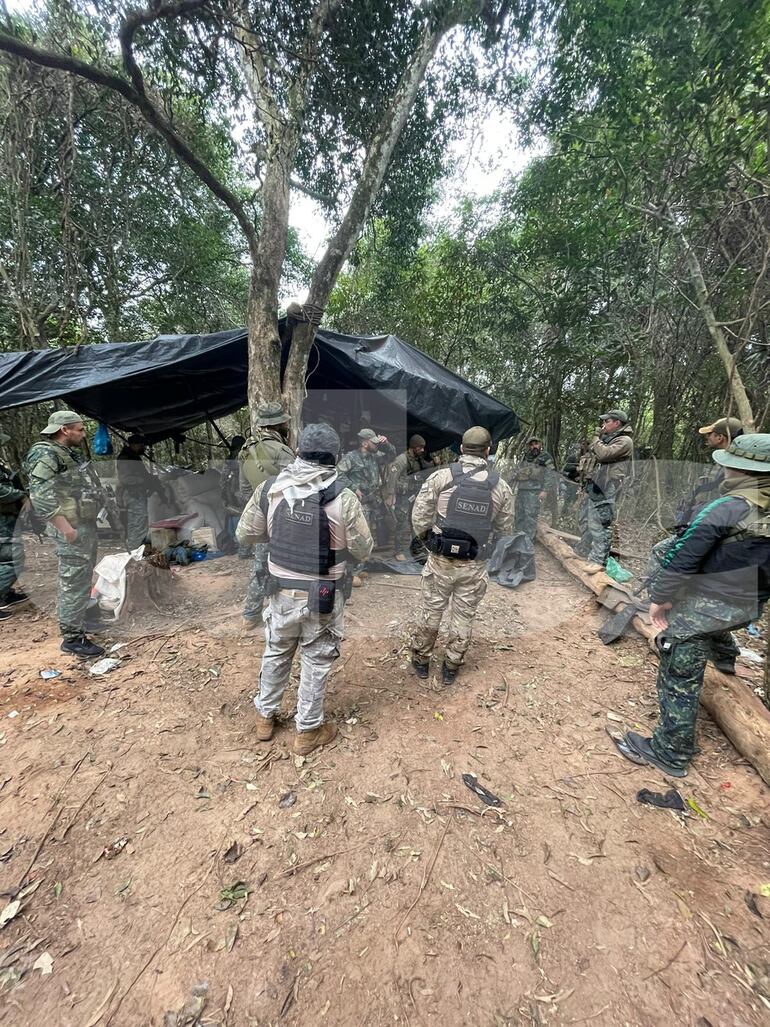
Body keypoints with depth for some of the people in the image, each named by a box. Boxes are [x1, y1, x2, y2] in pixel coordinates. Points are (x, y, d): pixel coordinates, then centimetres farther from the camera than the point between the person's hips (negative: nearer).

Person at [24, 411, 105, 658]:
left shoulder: (72, 453, 16)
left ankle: (80, 619, 37)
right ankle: (72, 637, 2)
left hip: (87, 525, 10)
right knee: (74, 582, -6)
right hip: (71, 529, -10)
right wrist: (66, 528, -24)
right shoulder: (45, 455, -13)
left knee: (84, 579, 21)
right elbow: (40, 496, -22)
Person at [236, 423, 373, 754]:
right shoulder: (343, 498, -19)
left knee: (276, 654, 25)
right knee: (315, 662, 17)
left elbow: (245, 533, 0)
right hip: (323, 596, -3)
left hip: (282, 592, 3)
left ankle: (265, 717, 46)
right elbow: (363, 551, -10)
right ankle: (307, 731, 35)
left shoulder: (270, 487, -9)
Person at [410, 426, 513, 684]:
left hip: (441, 560, -1)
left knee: (430, 612, 16)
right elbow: (505, 528, 6)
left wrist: (427, 536, 10)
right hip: (474, 566, 1)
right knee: (464, 617, 16)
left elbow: (420, 516, -9)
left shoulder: (441, 476, -10)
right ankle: (451, 667, 32)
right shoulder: (501, 486, -3)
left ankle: (421, 661, 33)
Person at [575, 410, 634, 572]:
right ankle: (584, 550, 30)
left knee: (599, 523, -13)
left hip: (604, 489, -10)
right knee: (587, 519, 17)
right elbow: (591, 454, 27)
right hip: (593, 486, 10)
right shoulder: (608, 438, 21)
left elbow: (603, 454, -21)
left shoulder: (625, 441, -8)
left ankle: (599, 560, -10)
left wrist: (596, 437, -6)